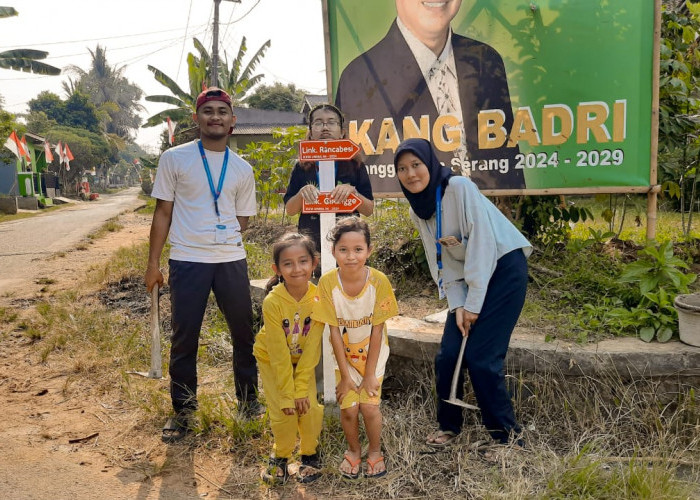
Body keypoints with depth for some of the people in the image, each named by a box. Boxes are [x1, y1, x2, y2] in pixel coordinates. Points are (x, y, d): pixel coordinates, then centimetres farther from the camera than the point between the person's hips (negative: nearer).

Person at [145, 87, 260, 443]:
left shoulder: (242, 169, 9)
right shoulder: (174, 158, 2)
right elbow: (163, 213, 2)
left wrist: (222, 239, -2)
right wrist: (153, 263, 0)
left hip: (231, 260, 3)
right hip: (186, 260, -2)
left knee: (244, 332, 10)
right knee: (184, 338, 6)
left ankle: (248, 401, 30)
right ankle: (182, 411, 22)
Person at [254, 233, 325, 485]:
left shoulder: (318, 298, -24)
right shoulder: (272, 302, -30)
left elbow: (312, 347, -19)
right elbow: (278, 352, -25)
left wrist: (301, 389, -20)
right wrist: (287, 394, -22)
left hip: (303, 360, 2)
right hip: (272, 360, -2)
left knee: (310, 407, -10)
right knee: (283, 413, -10)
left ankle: (310, 454, 16)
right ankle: (280, 456, 17)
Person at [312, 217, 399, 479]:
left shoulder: (378, 281, -22)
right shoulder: (327, 282, -21)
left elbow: (377, 330, -15)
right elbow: (334, 331, -14)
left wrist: (370, 374, -11)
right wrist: (345, 374, -10)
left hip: (373, 352, 0)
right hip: (345, 354, 1)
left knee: (369, 406, -8)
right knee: (348, 408, -5)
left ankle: (375, 451, 22)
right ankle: (353, 450, 26)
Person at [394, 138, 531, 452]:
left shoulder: (459, 188, -18)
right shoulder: (417, 211, 4)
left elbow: (482, 243, -21)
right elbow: (442, 263, 5)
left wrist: (473, 304, -19)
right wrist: (458, 306, -8)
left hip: (504, 269, -6)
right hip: (467, 276, 6)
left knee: (480, 357, -11)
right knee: (448, 354, 0)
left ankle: (507, 436, 8)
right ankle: (448, 425, 21)